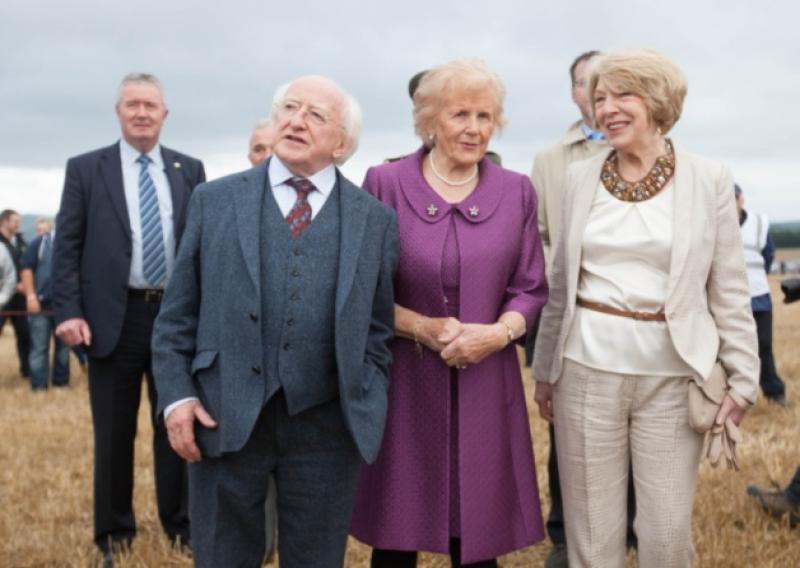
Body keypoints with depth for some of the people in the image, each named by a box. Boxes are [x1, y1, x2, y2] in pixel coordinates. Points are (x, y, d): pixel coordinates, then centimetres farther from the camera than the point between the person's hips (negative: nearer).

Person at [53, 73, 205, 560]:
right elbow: (67, 247, -1)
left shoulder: (190, 170, 7)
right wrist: (68, 311, -11)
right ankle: (115, 533, 22)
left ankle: (180, 523, 25)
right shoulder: (85, 169, 2)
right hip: (113, 318, -1)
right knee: (114, 433, 8)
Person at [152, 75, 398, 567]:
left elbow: (379, 328, 8)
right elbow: (178, 315, 5)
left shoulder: (376, 219, 5)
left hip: (328, 423, 0)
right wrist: (176, 397, -3)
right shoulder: (214, 200, 5)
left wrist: (369, 412, 1)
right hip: (225, 417, 0)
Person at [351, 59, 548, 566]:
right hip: (403, 381, -1)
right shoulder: (386, 184, -2)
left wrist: (498, 333, -13)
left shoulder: (516, 191, 5)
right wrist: (420, 326, -15)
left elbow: (531, 289, 7)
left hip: (485, 384, 2)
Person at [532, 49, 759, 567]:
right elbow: (561, 283, 11)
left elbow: (730, 290, 0)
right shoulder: (580, 178, 5)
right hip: (586, 369, 2)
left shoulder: (710, 180, -2)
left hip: (672, 375, -2)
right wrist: (545, 368, 13)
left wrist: (744, 376, -3)